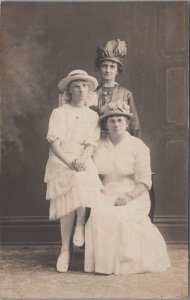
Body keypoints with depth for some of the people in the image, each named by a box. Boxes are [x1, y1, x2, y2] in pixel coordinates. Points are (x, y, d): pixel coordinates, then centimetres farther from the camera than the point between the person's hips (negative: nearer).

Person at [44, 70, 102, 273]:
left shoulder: (93, 116, 13)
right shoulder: (59, 113, 5)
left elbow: (91, 144, 2)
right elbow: (54, 143, -4)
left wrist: (81, 161, -18)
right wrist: (70, 163, -18)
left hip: (84, 162, 2)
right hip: (60, 162, -2)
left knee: (83, 180, -33)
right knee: (68, 205, -22)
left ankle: (80, 224, -11)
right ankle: (65, 250, -10)